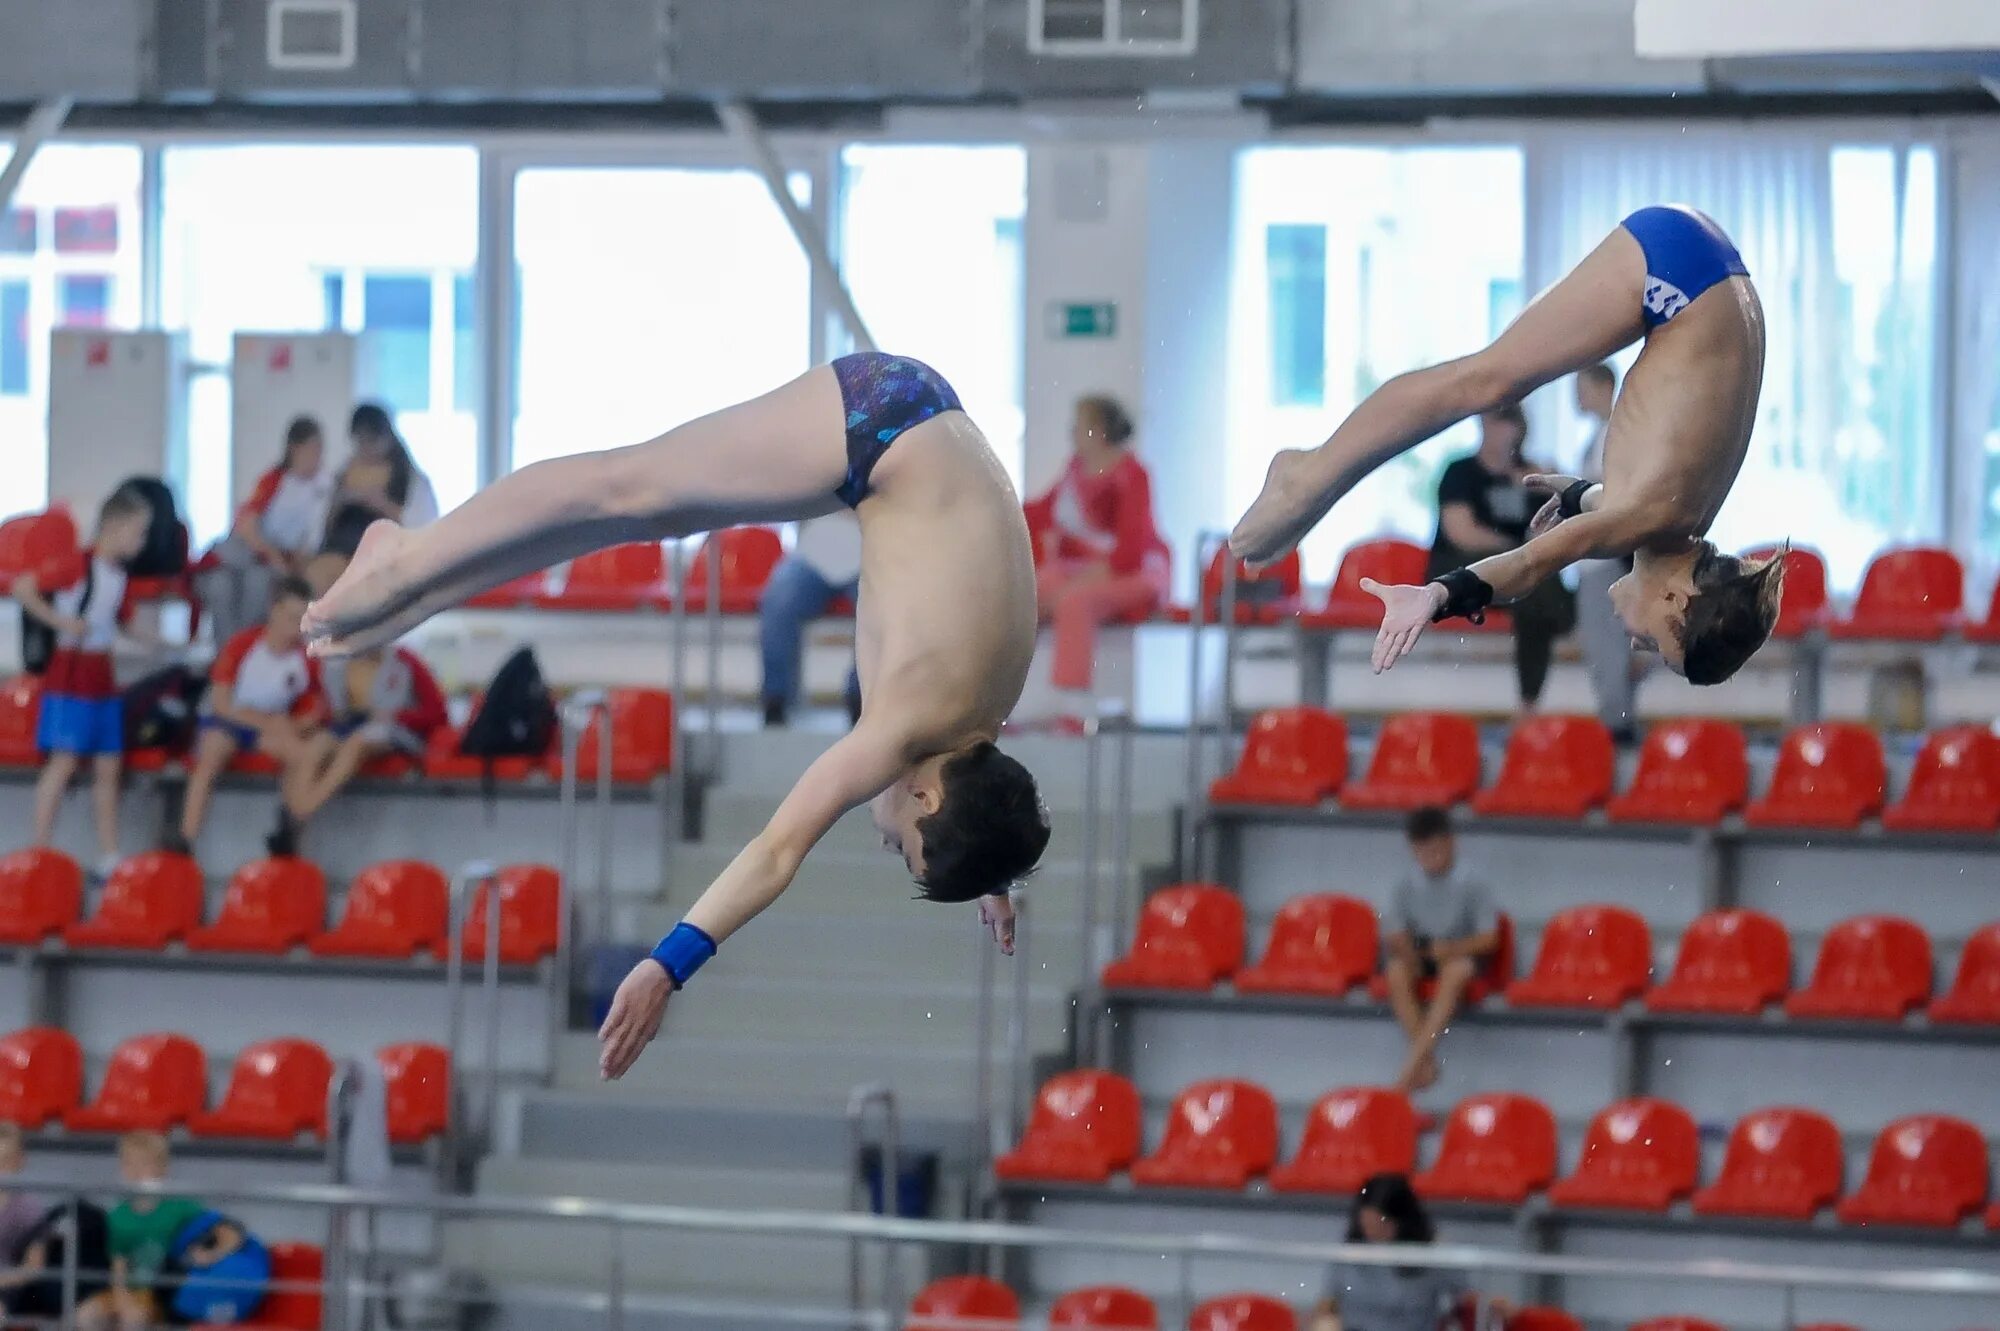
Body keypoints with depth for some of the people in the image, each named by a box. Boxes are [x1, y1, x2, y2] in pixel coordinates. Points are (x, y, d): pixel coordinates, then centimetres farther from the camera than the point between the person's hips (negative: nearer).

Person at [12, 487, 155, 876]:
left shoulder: (122, 578, 9)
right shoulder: (76, 565, -14)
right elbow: (22, 588, -17)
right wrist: (61, 622, -22)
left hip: (102, 676, 8)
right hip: (70, 671, -8)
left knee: (108, 766, 7)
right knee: (63, 760, -11)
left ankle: (108, 855, 11)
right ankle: (41, 849, -8)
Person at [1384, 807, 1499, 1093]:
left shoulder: (1471, 887, -9)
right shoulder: (1408, 887, 0)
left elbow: (1488, 938, -11)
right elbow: (1397, 934, 3)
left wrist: (1453, 948, -27)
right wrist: (1405, 950, -20)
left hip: (1461, 954, -3)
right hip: (1419, 954, 3)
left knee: (1456, 971, -40)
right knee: (1396, 973, -32)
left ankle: (1414, 1060, -44)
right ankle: (1427, 1059, -29)